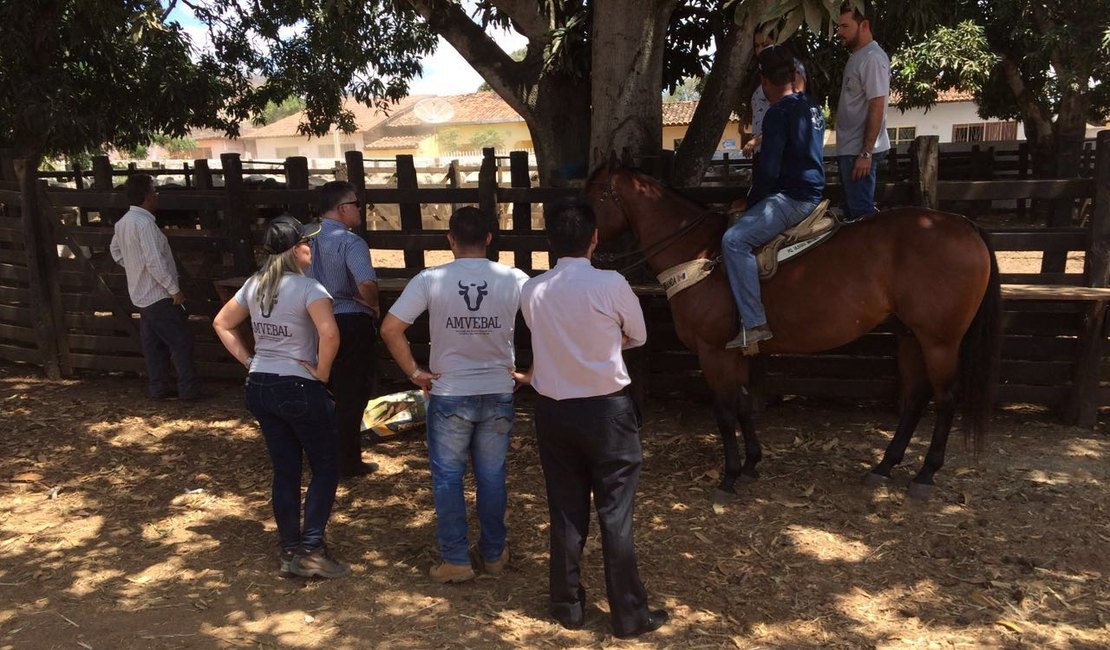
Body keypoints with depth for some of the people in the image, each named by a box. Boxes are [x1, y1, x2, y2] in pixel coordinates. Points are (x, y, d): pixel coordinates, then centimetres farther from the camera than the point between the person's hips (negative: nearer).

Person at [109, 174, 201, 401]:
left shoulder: (123, 222, 9)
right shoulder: (145, 223, -21)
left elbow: (115, 250, 25)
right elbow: (155, 262, -25)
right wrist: (175, 290, -19)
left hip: (140, 295, 10)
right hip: (159, 296, -9)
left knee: (153, 344, 14)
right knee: (181, 341, -4)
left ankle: (158, 388, 20)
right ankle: (189, 390, -2)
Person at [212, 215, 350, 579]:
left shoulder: (254, 285, 7)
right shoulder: (307, 288, -15)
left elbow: (222, 324, 17)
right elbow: (329, 334, -31)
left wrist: (248, 361, 12)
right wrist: (322, 372, -16)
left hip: (259, 387, 7)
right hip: (299, 388, -7)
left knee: (285, 471, 15)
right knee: (326, 467, 8)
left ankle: (290, 552, 22)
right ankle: (311, 549, 4)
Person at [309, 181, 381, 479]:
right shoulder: (350, 242, -17)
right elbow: (366, 284, -32)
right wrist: (374, 307, -12)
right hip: (351, 323, -7)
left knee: (324, 392, 20)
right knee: (352, 395, 6)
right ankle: (348, 463, 14)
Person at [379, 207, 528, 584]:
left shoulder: (430, 280, -9)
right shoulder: (514, 280, -6)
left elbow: (390, 329, -11)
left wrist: (414, 372, -2)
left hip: (449, 395, -2)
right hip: (498, 395, 2)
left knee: (447, 477, 12)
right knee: (492, 477, 15)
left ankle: (455, 560, 17)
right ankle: (493, 554, 28)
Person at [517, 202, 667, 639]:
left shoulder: (531, 291, -5)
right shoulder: (612, 284, -14)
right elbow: (638, 337, 2)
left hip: (553, 411, 3)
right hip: (607, 410, -3)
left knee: (565, 513, 14)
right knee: (615, 515, 6)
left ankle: (568, 607, 26)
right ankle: (629, 615, 17)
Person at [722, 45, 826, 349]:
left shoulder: (778, 113, -14)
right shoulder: (812, 108, 15)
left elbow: (768, 169, -18)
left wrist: (751, 202, -3)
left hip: (791, 198, -11)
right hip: (813, 194, 11)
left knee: (734, 240, -21)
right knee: (742, 224, 26)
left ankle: (755, 323, -27)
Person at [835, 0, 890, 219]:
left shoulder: (872, 58, -14)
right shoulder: (857, 56, 15)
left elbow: (877, 107, -20)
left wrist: (866, 153, -23)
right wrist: (856, 152, 16)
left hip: (860, 151, -10)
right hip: (849, 149, 10)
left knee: (861, 213, -6)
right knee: (852, 210, 15)